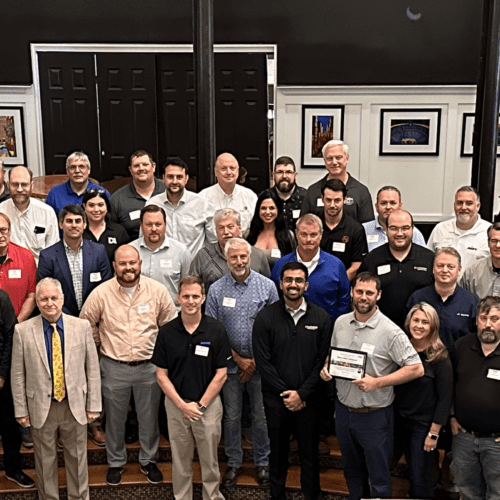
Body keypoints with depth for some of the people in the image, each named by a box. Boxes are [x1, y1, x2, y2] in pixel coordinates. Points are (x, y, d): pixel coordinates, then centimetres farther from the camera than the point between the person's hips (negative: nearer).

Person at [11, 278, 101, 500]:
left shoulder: (81, 326, -5)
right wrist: (21, 410, -2)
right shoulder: (23, 330, -6)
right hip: (41, 407, 0)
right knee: (45, 460, 14)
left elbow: (92, 369, -1)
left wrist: (93, 405, -1)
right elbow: (18, 375, -2)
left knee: (77, 457, 14)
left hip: (75, 405, 1)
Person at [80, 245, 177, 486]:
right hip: (114, 367, 0)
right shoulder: (100, 293, -9)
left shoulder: (157, 290, -7)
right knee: (114, 418, 14)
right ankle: (115, 462, 34)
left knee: (150, 418, 13)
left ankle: (149, 461, 34)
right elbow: (86, 325, 6)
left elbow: (171, 325, 5)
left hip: (149, 365, 1)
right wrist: (96, 350, 7)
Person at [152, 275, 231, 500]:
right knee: (180, 460, 14)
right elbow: (161, 375, -1)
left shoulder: (216, 330, -7)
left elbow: (221, 374, -5)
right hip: (176, 404, 1)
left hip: (208, 404, -1)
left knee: (210, 459, 10)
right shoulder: (166, 332, -4)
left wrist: (200, 404, -9)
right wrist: (182, 405, -9)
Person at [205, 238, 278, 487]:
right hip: (230, 363, 1)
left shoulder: (267, 286, -5)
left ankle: (262, 462, 26)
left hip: (260, 363, -1)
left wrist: (257, 361, -7)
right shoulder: (216, 290, -3)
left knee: (261, 415, 8)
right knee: (231, 416, 11)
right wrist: (239, 359, -6)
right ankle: (233, 462, 27)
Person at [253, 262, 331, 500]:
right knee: (278, 451, 13)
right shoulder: (265, 317, -4)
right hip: (276, 399, 0)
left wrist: (301, 394, -10)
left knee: (310, 451, 10)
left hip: (309, 399, 0)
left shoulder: (321, 317, -1)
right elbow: (263, 362, -6)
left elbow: (322, 361, -3)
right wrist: (285, 393, -9)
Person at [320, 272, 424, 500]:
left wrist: (376, 382, -24)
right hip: (343, 410, 5)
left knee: (378, 478, 9)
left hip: (374, 415, -5)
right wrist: (326, 368, -6)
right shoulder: (340, 323, 1)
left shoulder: (391, 332, -17)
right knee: (352, 470, 24)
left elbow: (416, 368, -18)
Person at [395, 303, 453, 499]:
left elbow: (445, 398, -13)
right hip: (402, 421, 5)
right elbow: (394, 386, 5)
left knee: (419, 478, 2)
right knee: (412, 468, 19)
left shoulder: (439, 358, -15)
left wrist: (434, 433, -13)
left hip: (424, 425, -4)